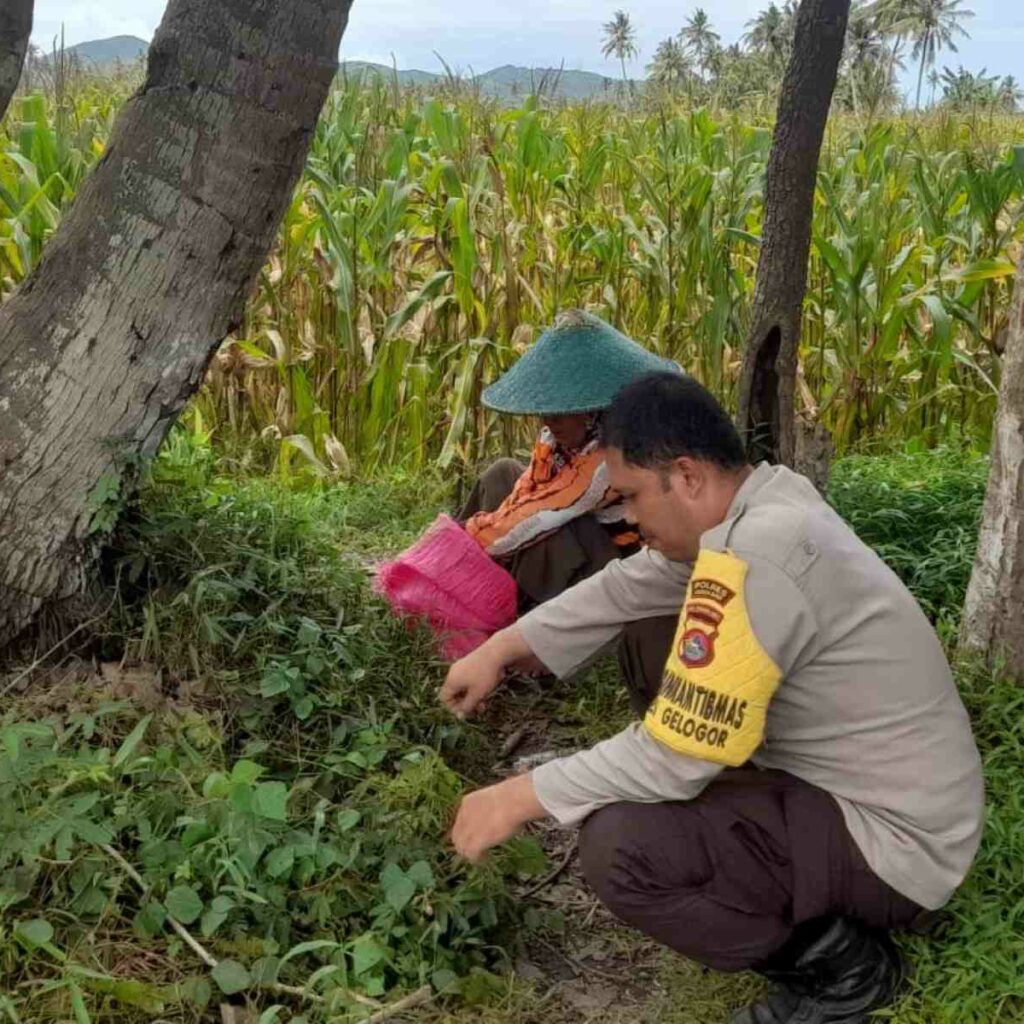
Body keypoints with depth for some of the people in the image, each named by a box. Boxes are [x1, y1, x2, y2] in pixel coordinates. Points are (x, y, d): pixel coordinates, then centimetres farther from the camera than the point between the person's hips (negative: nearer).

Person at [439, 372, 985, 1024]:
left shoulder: (752, 556, -30)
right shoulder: (760, 501, -1)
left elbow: (671, 760, -26)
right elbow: (623, 589, 13)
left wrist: (518, 798, -14)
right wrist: (499, 651, 13)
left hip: (893, 839, -9)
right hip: (843, 776, 10)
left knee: (618, 845, -25)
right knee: (666, 667, 18)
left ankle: (841, 966, -1)